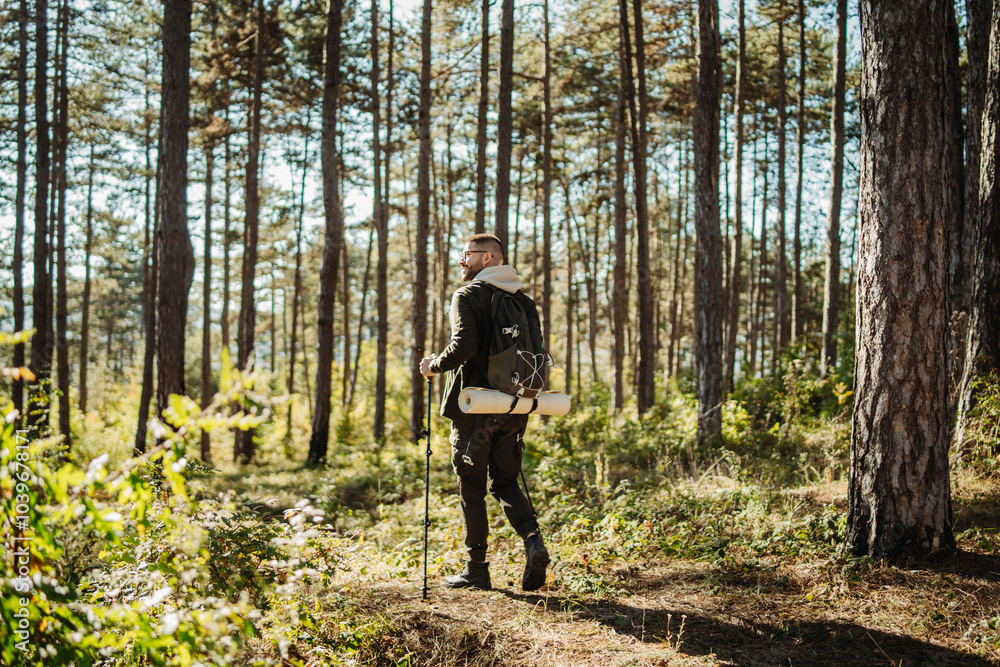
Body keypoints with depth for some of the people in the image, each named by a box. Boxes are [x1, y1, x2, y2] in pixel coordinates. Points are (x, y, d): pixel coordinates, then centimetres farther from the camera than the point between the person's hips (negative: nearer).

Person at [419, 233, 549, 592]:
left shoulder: (467, 296, -8)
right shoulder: (524, 300, 11)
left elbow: (463, 346, -21)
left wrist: (434, 364, -4)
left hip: (474, 406, -6)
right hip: (514, 408, 6)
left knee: (472, 489, 5)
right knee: (504, 482, 16)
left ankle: (476, 569, 10)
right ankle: (532, 540, -7)